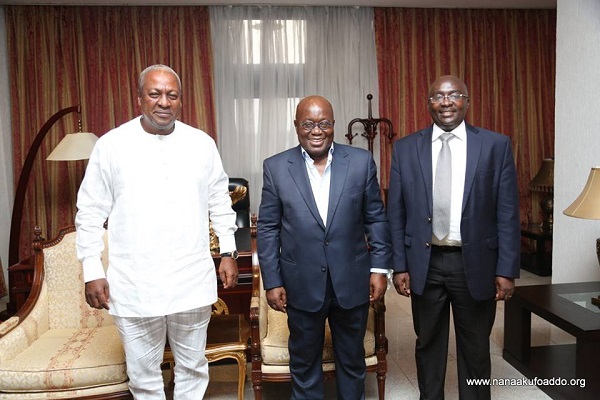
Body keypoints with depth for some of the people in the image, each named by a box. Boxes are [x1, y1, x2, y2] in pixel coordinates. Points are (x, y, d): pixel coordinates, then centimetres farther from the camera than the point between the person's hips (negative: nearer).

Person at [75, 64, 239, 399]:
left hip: (193, 282, 1)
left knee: (193, 366, 17)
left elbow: (220, 203, 9)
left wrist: (229, 252, 7)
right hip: (133, 285, -1)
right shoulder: (111, 145, -3)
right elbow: (90, 213, 1)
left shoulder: (202, 143, 2)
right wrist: (92, 271, -1)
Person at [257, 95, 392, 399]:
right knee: (304, 363, 18)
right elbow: (267, 229, -1)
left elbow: (376, 219, 2)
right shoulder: (276, 168, -4)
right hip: (302, 285, 0)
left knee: (352, 361, 20)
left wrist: (379, 268, -2)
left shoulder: (361, 162, -3)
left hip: (352, 282, 1)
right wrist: (272, 282, -3)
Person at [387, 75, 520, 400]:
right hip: (425, 263, 1)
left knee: (475, 348, 15)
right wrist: (399, 265, -1)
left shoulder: (496, 145, -2)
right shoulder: (405, 148, 1)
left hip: (476, 263, -1)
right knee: (428, 344, 16)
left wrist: (506, 269, -5)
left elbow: (507, 214, -2)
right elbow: (396, 213, 2)